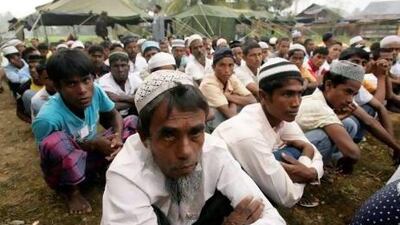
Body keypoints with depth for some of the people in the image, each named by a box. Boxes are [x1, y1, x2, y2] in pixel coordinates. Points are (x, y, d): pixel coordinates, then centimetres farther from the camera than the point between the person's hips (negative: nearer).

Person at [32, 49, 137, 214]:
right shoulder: (47, 118, -34)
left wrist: (117, 135, -22)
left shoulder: (96, 91, -19)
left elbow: (113, 115, -2)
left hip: (92, 159, 4)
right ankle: (72, 192, -9)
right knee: (56, 141, -38)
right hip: (65, 170, -3)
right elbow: (50, 149, -19)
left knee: (132, 122, -9)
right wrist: (93, 144, -23)